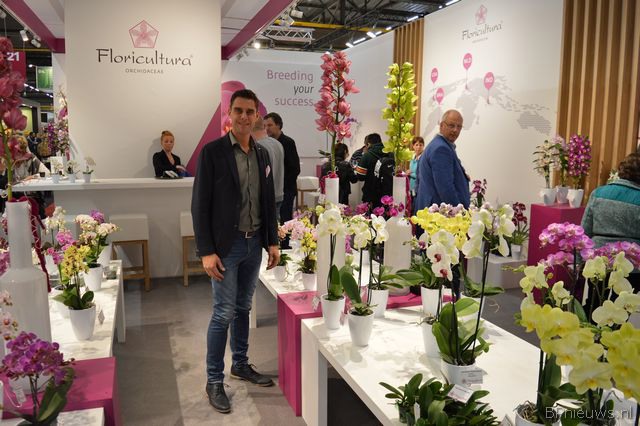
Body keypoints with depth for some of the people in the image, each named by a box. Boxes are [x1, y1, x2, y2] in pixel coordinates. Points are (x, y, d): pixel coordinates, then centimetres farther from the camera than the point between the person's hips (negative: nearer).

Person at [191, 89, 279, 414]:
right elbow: (200, 204, -10)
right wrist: (206, 251, -15)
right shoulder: (212, 152, -8)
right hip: (226, 246, -5)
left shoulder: (262, 154, 8)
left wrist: (272, 241, 9)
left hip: (254, 243, 5)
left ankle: (240, 365, 33)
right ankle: (214, 380, 15)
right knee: (224, 313, -1)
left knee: (243, 308, 17)